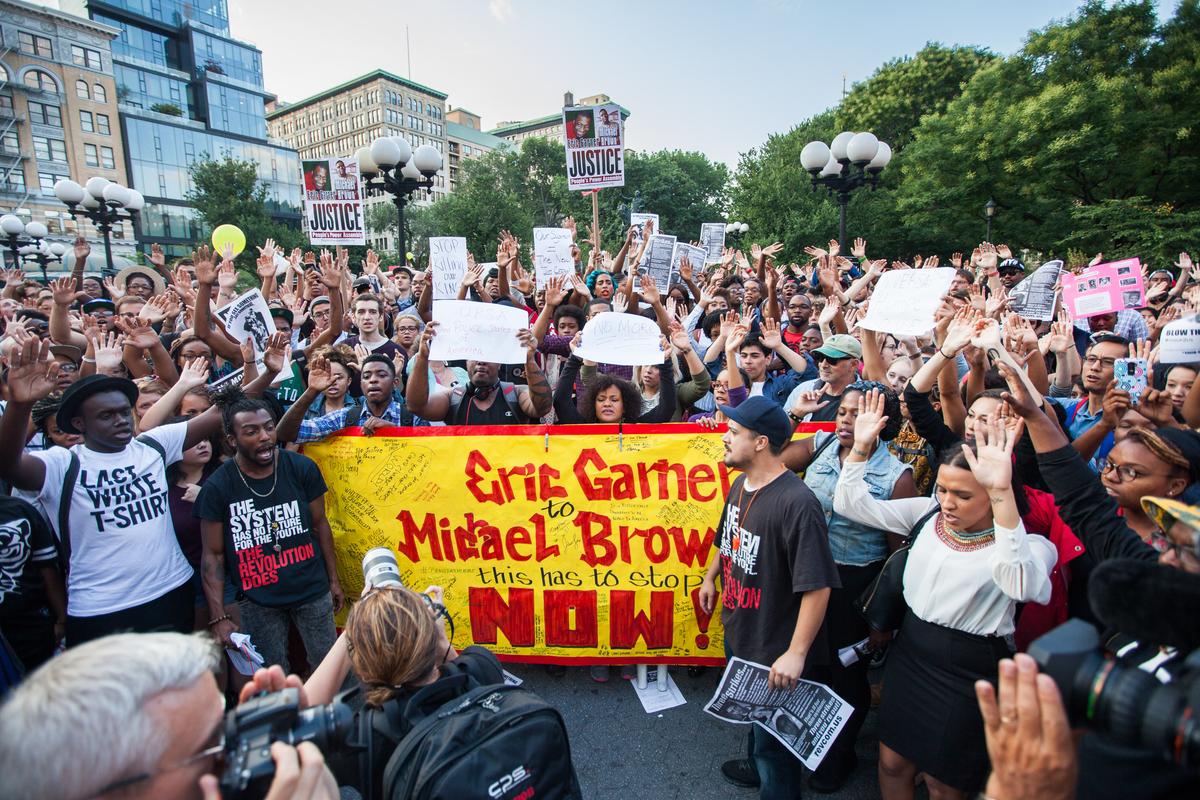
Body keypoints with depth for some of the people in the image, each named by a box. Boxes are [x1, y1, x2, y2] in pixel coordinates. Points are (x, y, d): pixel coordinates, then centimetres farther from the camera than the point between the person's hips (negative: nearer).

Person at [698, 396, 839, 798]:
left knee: (774, 739, 14)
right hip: (737, 634, 8)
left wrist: (796, 653, -27)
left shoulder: (797, 503, -30)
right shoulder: (740, 485, -3)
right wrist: (710, 577, 19)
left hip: (774, 651, -8)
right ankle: (756, 765, 58)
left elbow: (817, 586, -29)